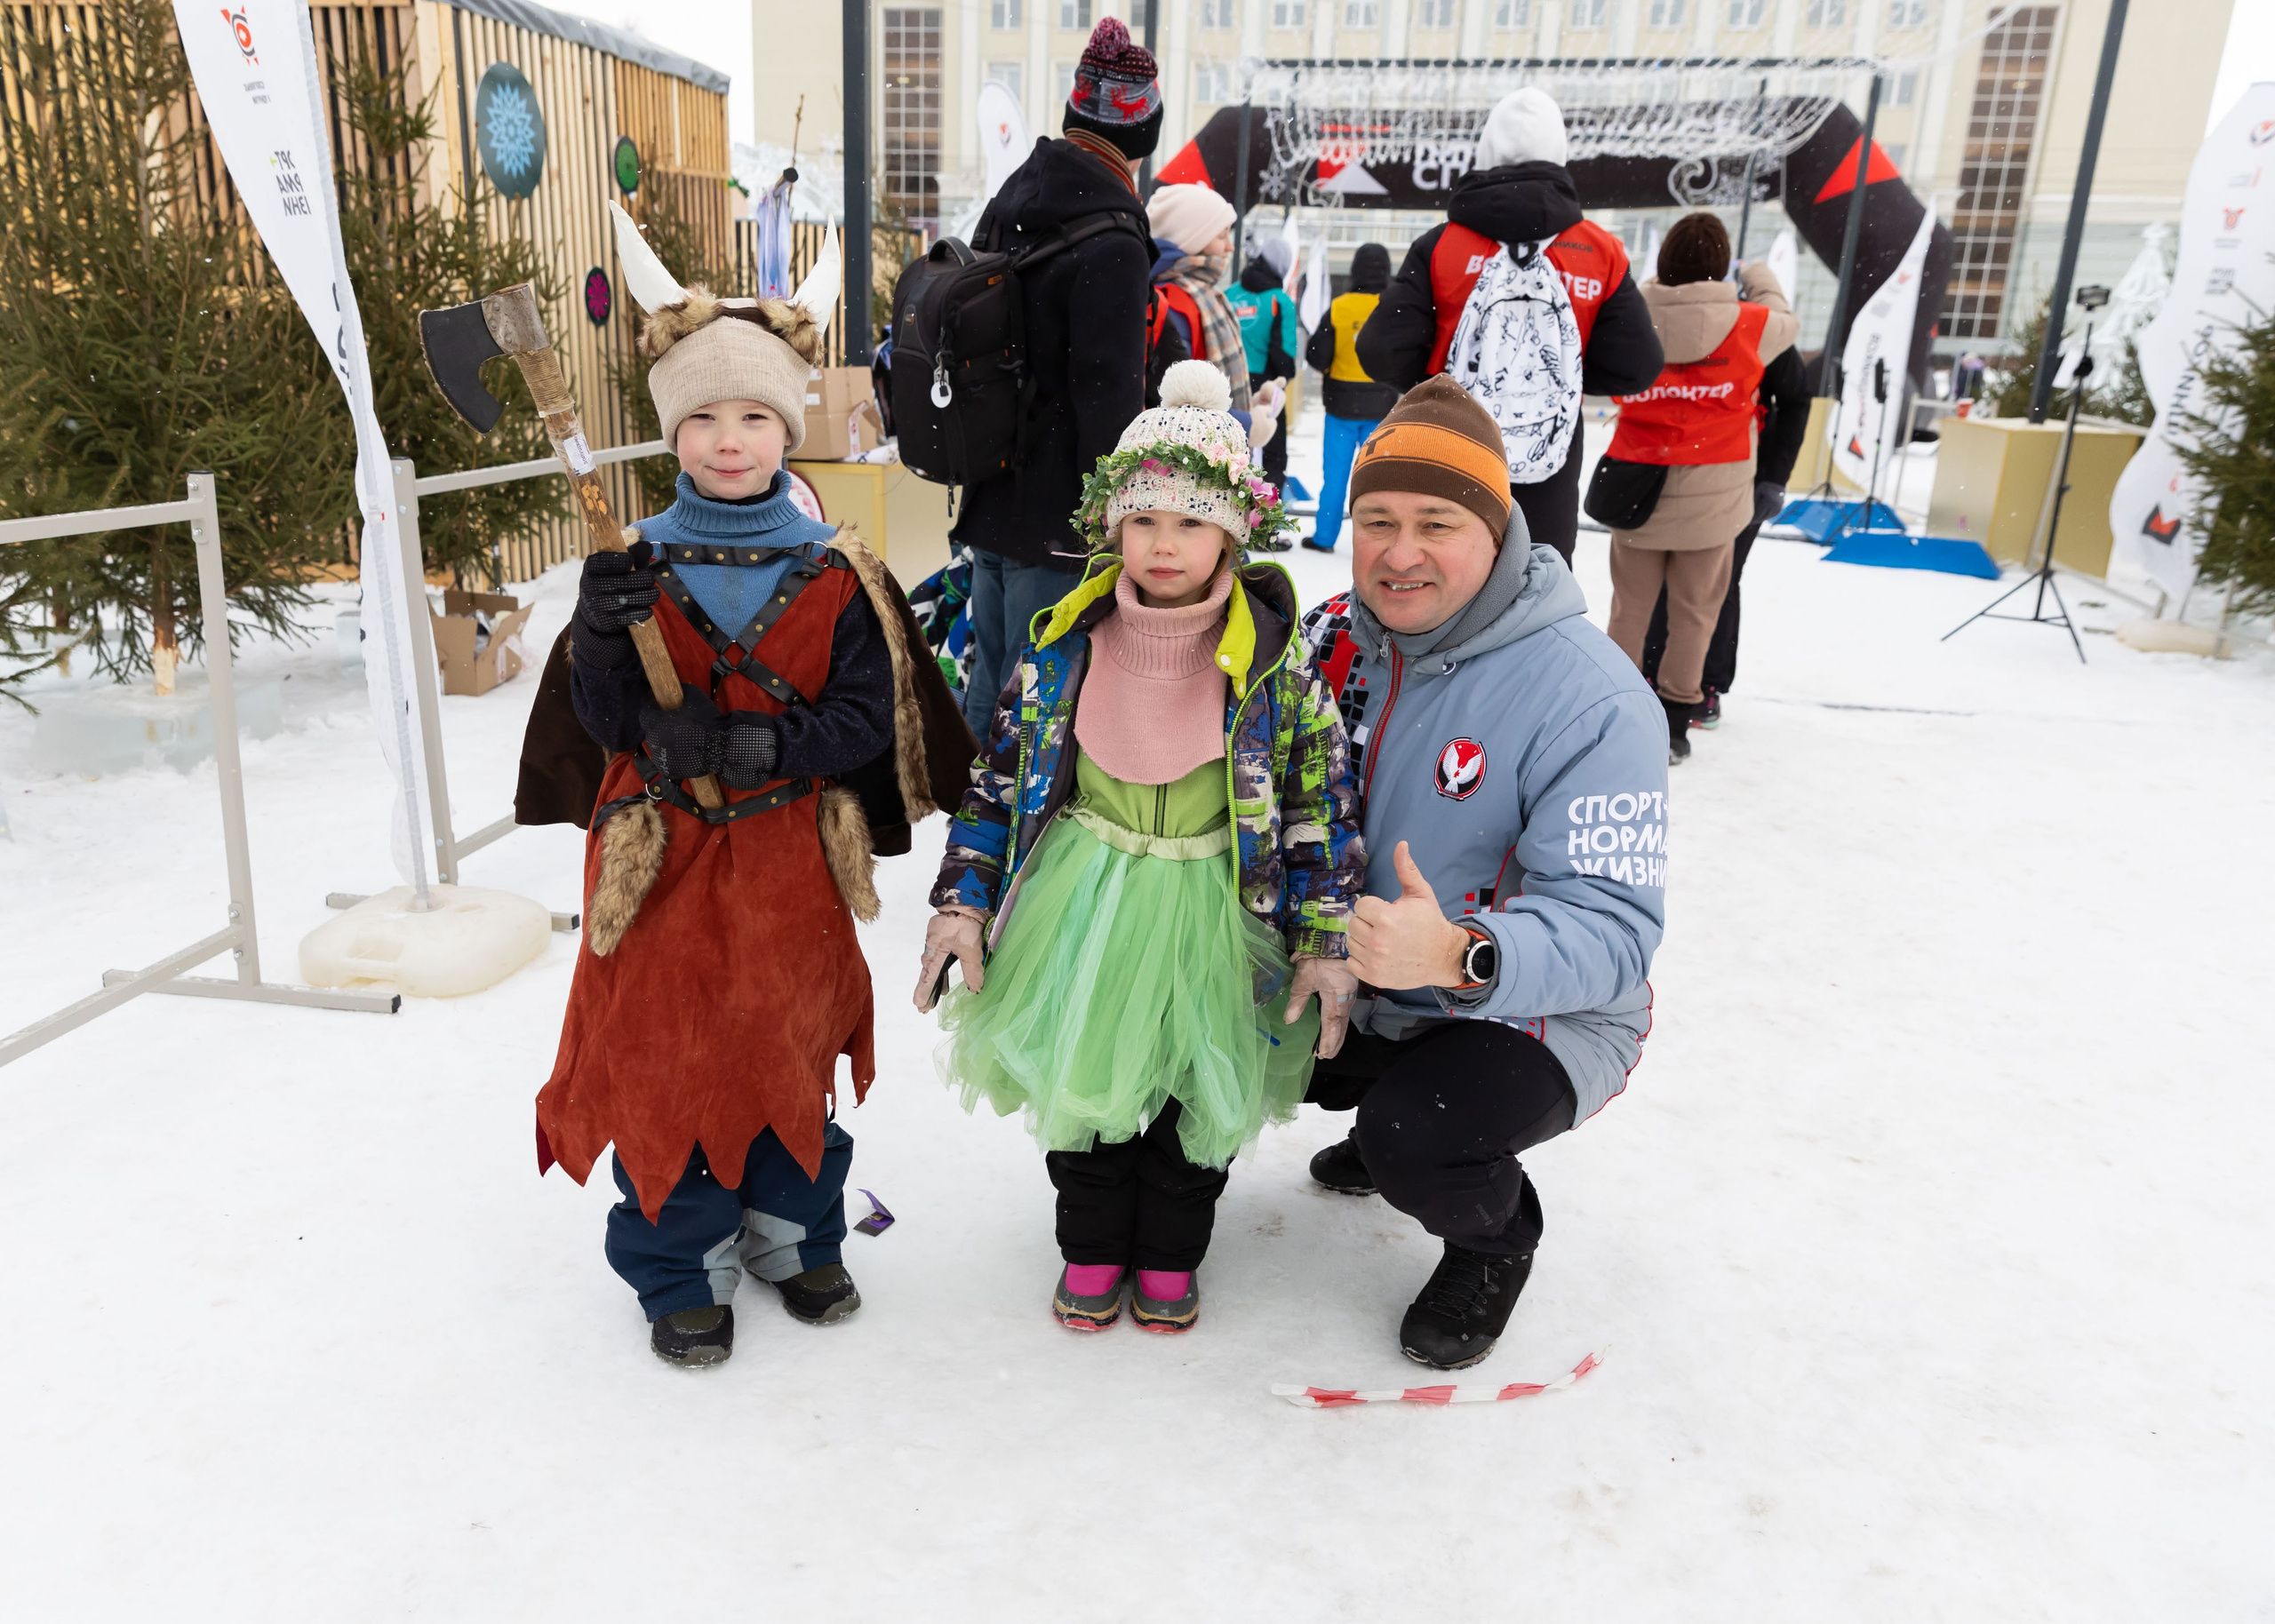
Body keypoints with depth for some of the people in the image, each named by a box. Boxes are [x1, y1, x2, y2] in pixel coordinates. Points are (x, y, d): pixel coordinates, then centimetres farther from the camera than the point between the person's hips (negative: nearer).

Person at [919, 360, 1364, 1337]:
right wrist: (963, 900, -3)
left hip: (1212, 911, -1)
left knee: (1200, 1089, 8)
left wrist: (1326, 939, -9)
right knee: (1080, 1074, 9)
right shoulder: (1065, 646, -6)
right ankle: (1092, 1247, 34)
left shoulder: (1274, 661, -11)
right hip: (1084, 905, 1)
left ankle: (1170, 1254, 34)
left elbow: (1323, 804, -6)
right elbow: (998, 778, 2)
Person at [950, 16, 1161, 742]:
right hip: (1058, 523, -9)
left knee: (990, 680, 20)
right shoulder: (1111, 244, -18)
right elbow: (1110, 400, -20)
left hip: (991, 504, 9)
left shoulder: (1005, 210, 11)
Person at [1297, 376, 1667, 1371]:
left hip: (1544, 1014, -6)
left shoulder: (1589, 699, -25)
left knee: (1414, 1141, -31)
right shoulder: (1335, 637, -5)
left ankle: (1494, 1238, 8)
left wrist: (1462, 956, -49)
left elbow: (1613, 933, -29)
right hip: (1364, 988, 7)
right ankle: (1397, 1115, 24)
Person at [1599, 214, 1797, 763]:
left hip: (1638, 486, 1)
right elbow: (1785, 321, 17)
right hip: (1713, 492, -1)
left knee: (1631, 604, 11)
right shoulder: (1750, 325, -4)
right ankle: (1672, 722, 11)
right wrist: (1759, 277, 37)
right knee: (1694, 610, 7)